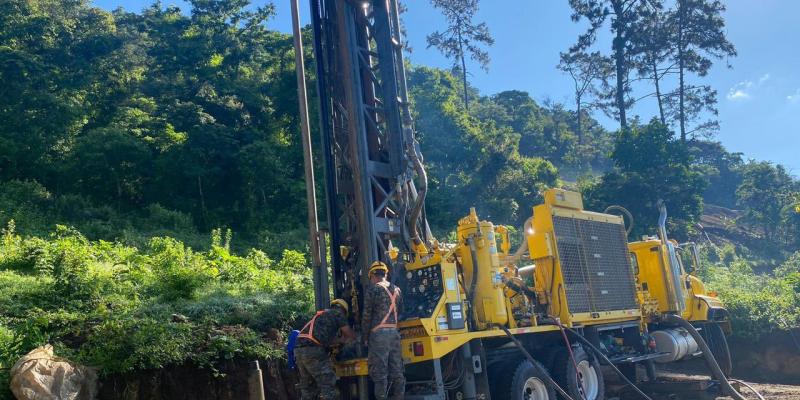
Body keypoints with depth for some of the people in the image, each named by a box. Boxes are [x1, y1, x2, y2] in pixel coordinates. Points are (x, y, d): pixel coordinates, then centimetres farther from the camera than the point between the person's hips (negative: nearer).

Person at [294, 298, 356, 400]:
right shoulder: (338, 313, 9)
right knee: (328, 385, -4)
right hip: (312, 350, -8)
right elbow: (351, 336, 14)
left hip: (299, 349, 8)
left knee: (307, 388, 16)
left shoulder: (321, 315, 31)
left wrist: (341, 340, 42)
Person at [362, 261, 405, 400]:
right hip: (394, 332, 5)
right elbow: (399, 311, 15)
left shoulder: (373, 289, -3)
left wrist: (365, 336, 3)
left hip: (379, 333, -5)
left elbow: (367, 315, -4)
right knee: (397, 370, 9)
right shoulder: (396, 290, 13)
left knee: (379, 371, -2)